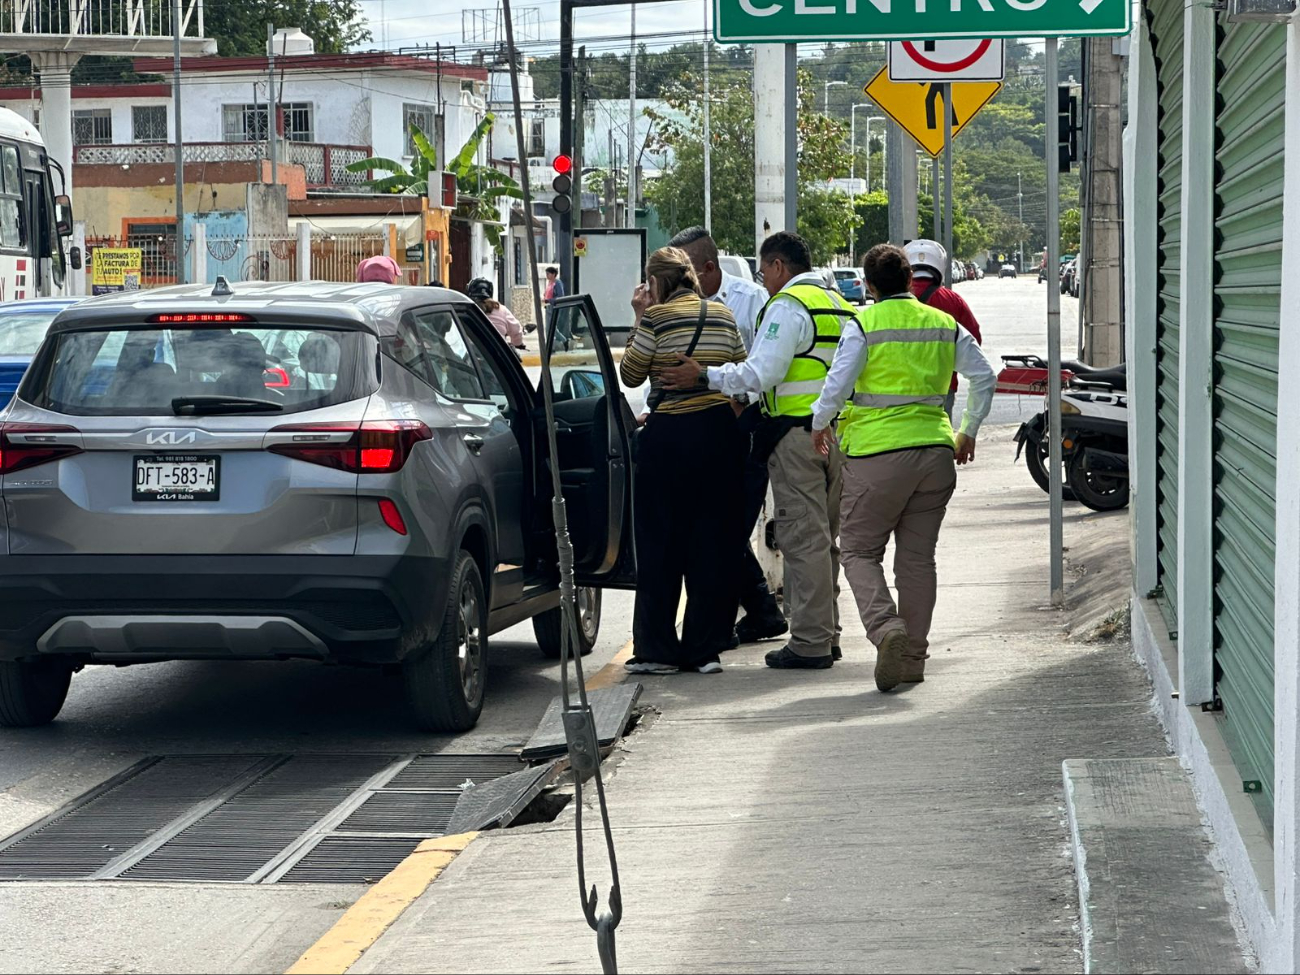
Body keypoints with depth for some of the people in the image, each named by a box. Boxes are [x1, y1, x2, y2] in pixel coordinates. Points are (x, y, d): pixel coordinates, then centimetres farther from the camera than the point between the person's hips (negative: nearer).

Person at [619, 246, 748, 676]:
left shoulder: (658, 318, -8)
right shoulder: (723, 315, 8)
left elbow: (630, 375, 0)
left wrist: (639, 319, 5)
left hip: (670, 435, -5)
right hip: (721, 432, 5)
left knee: (660, 543, 4)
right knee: (713, 542, 8)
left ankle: (658, 649, 4)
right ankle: (706, 648, 9)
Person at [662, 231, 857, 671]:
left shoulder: (788, 306, -11)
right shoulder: (838, 304, 18)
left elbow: (762, 372, -19)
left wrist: (704, 375, -14)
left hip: (797, 434, -9)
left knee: (802, 539, -6)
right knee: (824, 538, 14)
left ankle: (809, 642, -5)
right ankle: (826, 634, 19)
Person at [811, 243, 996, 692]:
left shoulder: (864, 325, -5)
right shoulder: (945, 325, 9)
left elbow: (837, 386, -10)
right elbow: (985, 377, 10)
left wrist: (819, 424, 8)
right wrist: (968, 432, 21)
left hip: (877, 452, -4)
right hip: (935, 449, 4)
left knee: (860, 551, 4)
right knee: (918, 557, 11)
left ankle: (886, 629, -19)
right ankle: (913, 656, 13)